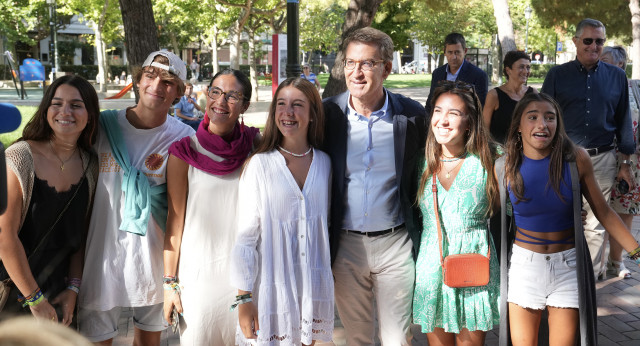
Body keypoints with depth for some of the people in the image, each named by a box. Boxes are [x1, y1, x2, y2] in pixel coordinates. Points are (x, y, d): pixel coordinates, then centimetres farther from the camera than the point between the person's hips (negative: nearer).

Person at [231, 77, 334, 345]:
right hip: (271, 286, -4)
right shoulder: (259, 165, -10)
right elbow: (245, 235, -9)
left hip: (314, 289, 4)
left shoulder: (324, 163, 3)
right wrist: (244, 298, -10)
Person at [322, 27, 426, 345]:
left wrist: (419, 235, 3)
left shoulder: (413, 115, -6)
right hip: (345, 244, 1)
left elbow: (423, 177, 5)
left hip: (395, 243, -1)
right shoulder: (328, 113, -5)